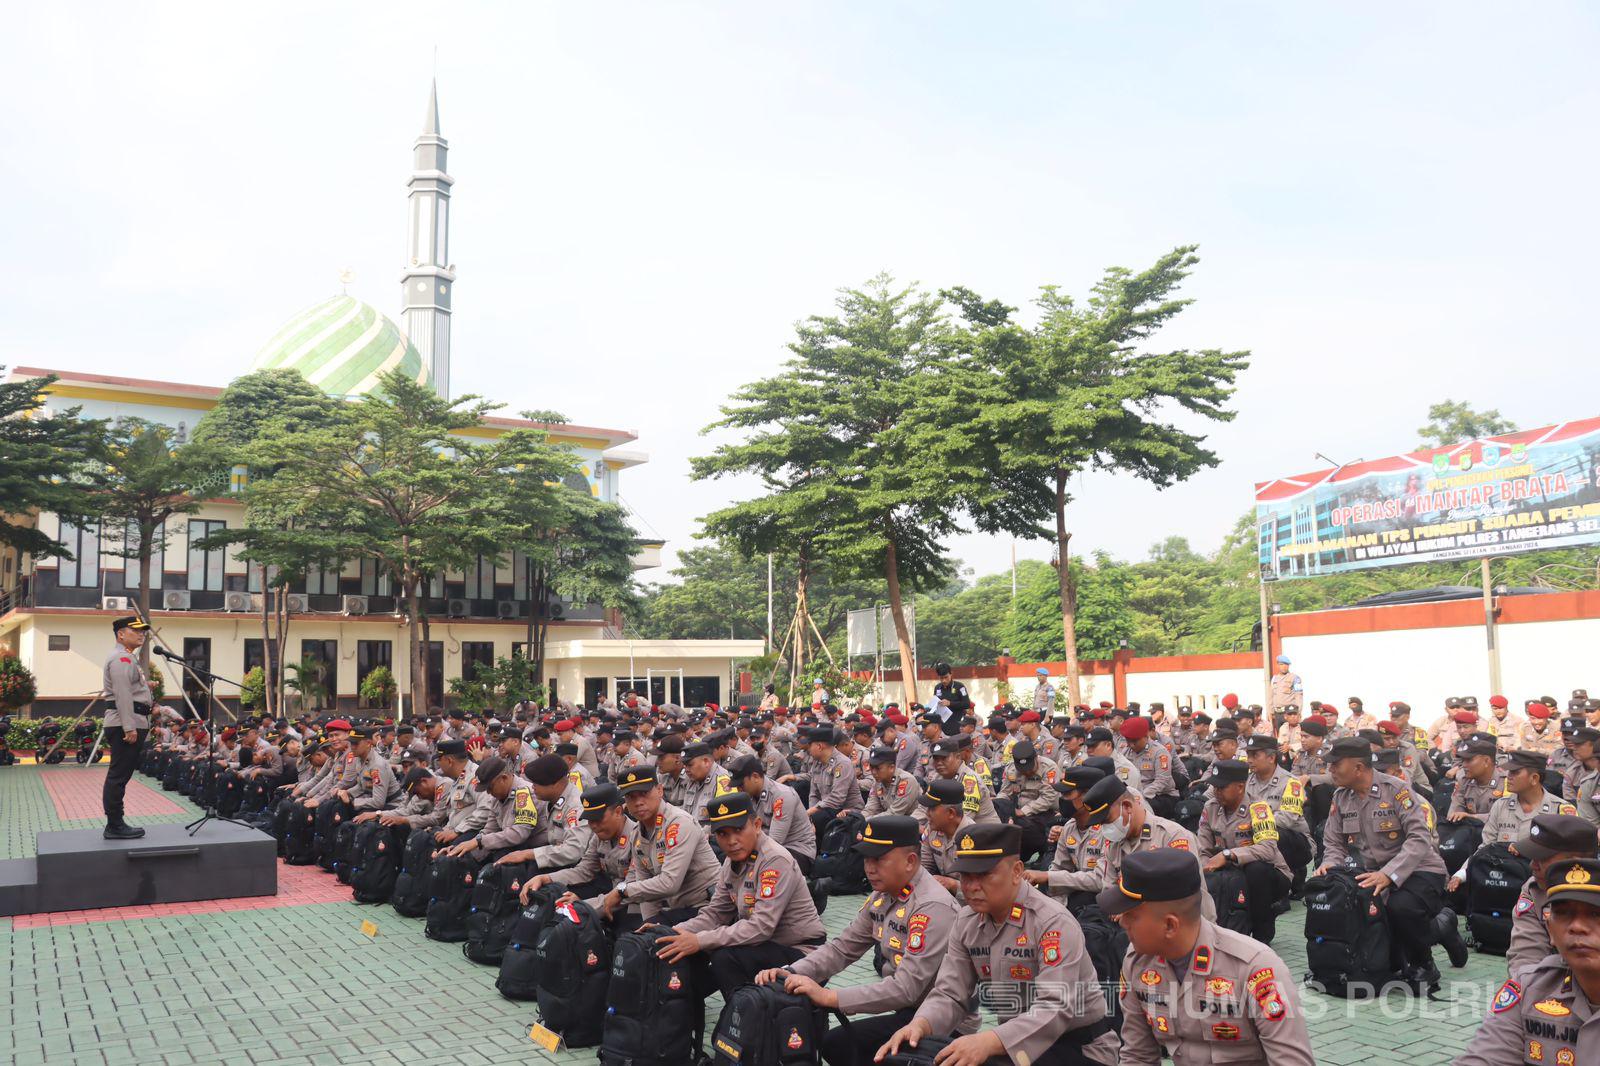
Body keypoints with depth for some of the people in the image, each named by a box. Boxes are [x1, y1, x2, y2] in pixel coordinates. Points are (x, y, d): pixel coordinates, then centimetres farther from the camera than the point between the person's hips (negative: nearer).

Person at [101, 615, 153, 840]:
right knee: (118, 776, -8)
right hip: (125, 725, -11)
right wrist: (129, 727, -23)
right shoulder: (121, 658, -11)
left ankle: (116, 824, 15)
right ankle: (114, 827, -7)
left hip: (132, 724, 11)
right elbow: (122, 695, -19)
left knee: (119, 776, 12)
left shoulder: (128, 658, 24)